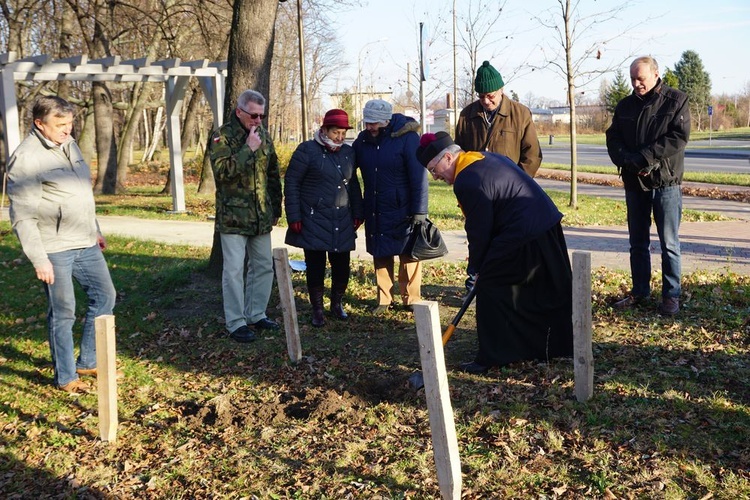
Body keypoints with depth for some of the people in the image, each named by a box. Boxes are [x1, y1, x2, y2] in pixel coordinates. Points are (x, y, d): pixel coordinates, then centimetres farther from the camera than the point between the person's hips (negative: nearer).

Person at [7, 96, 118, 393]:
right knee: (63, 313, 2)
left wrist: (95, 231, 22)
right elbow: (22, 217, -17)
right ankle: (65, 377, 19)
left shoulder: (69, 145, 9)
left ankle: (88, 362, 29)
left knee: (105, 296, 14)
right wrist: (39, 259, -19)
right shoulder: (26, 158, -16)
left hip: (85, 245, 8)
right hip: (55, 250, -8)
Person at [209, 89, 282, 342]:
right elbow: (222, 171, -23)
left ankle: (256, 314, 26)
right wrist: (248, 149, -23)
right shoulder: (222, 137, -8)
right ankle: (236, 323, 6)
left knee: (264, 266, 12)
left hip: (261, 217, 6)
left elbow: (273, 174, 17)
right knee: (234, 270, -3)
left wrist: (276, 208, 15)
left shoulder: (264, 135, 10)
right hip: (233, 216, -6)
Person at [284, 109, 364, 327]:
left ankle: (336, 304, 28)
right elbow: (291, 182, -6)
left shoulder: (348, 152, 11)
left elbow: (353, 184, 20)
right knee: (315, 267, 0)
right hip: (314, 221, -4)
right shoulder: (307, 150, -6)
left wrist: (357, 213, 15)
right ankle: (317, 310, 15)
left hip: (342, 223, 5)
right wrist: (294, 217, -10)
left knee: (342, 267, 6)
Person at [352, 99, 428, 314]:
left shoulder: (407, 138, -12)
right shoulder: (363, 139, 2)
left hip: (402, 211, -4)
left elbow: (419, 178, -13)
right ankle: (383, 300, 22)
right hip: (375, 211, 4)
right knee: (380, 256, 10)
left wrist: (419, 212, -15)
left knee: (408, 255, 3)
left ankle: (411, 299, 17)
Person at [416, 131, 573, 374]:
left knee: (490, 288, -1)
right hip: (549, 225, 10)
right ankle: (559, 344, 35)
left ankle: (492, 357, 3)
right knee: (552, 291, 20)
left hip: (522, 239, -10)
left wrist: (477, 266, 3)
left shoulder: (466, 182, -16)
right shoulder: (487, 157, 14)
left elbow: (480, 229, -12)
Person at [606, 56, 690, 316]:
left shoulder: (676, 100, -3)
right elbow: (613, 138, 4)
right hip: (634, 182, 4)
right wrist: (628, 162, -15)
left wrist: (644, 158, -18)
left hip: (666, 181, -4)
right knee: (637, 242, 11)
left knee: (669, 243, 0)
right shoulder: (625, 106, 10)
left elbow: (679, 138, -13)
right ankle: (639, 291, 22)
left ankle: (671, 295, 9)